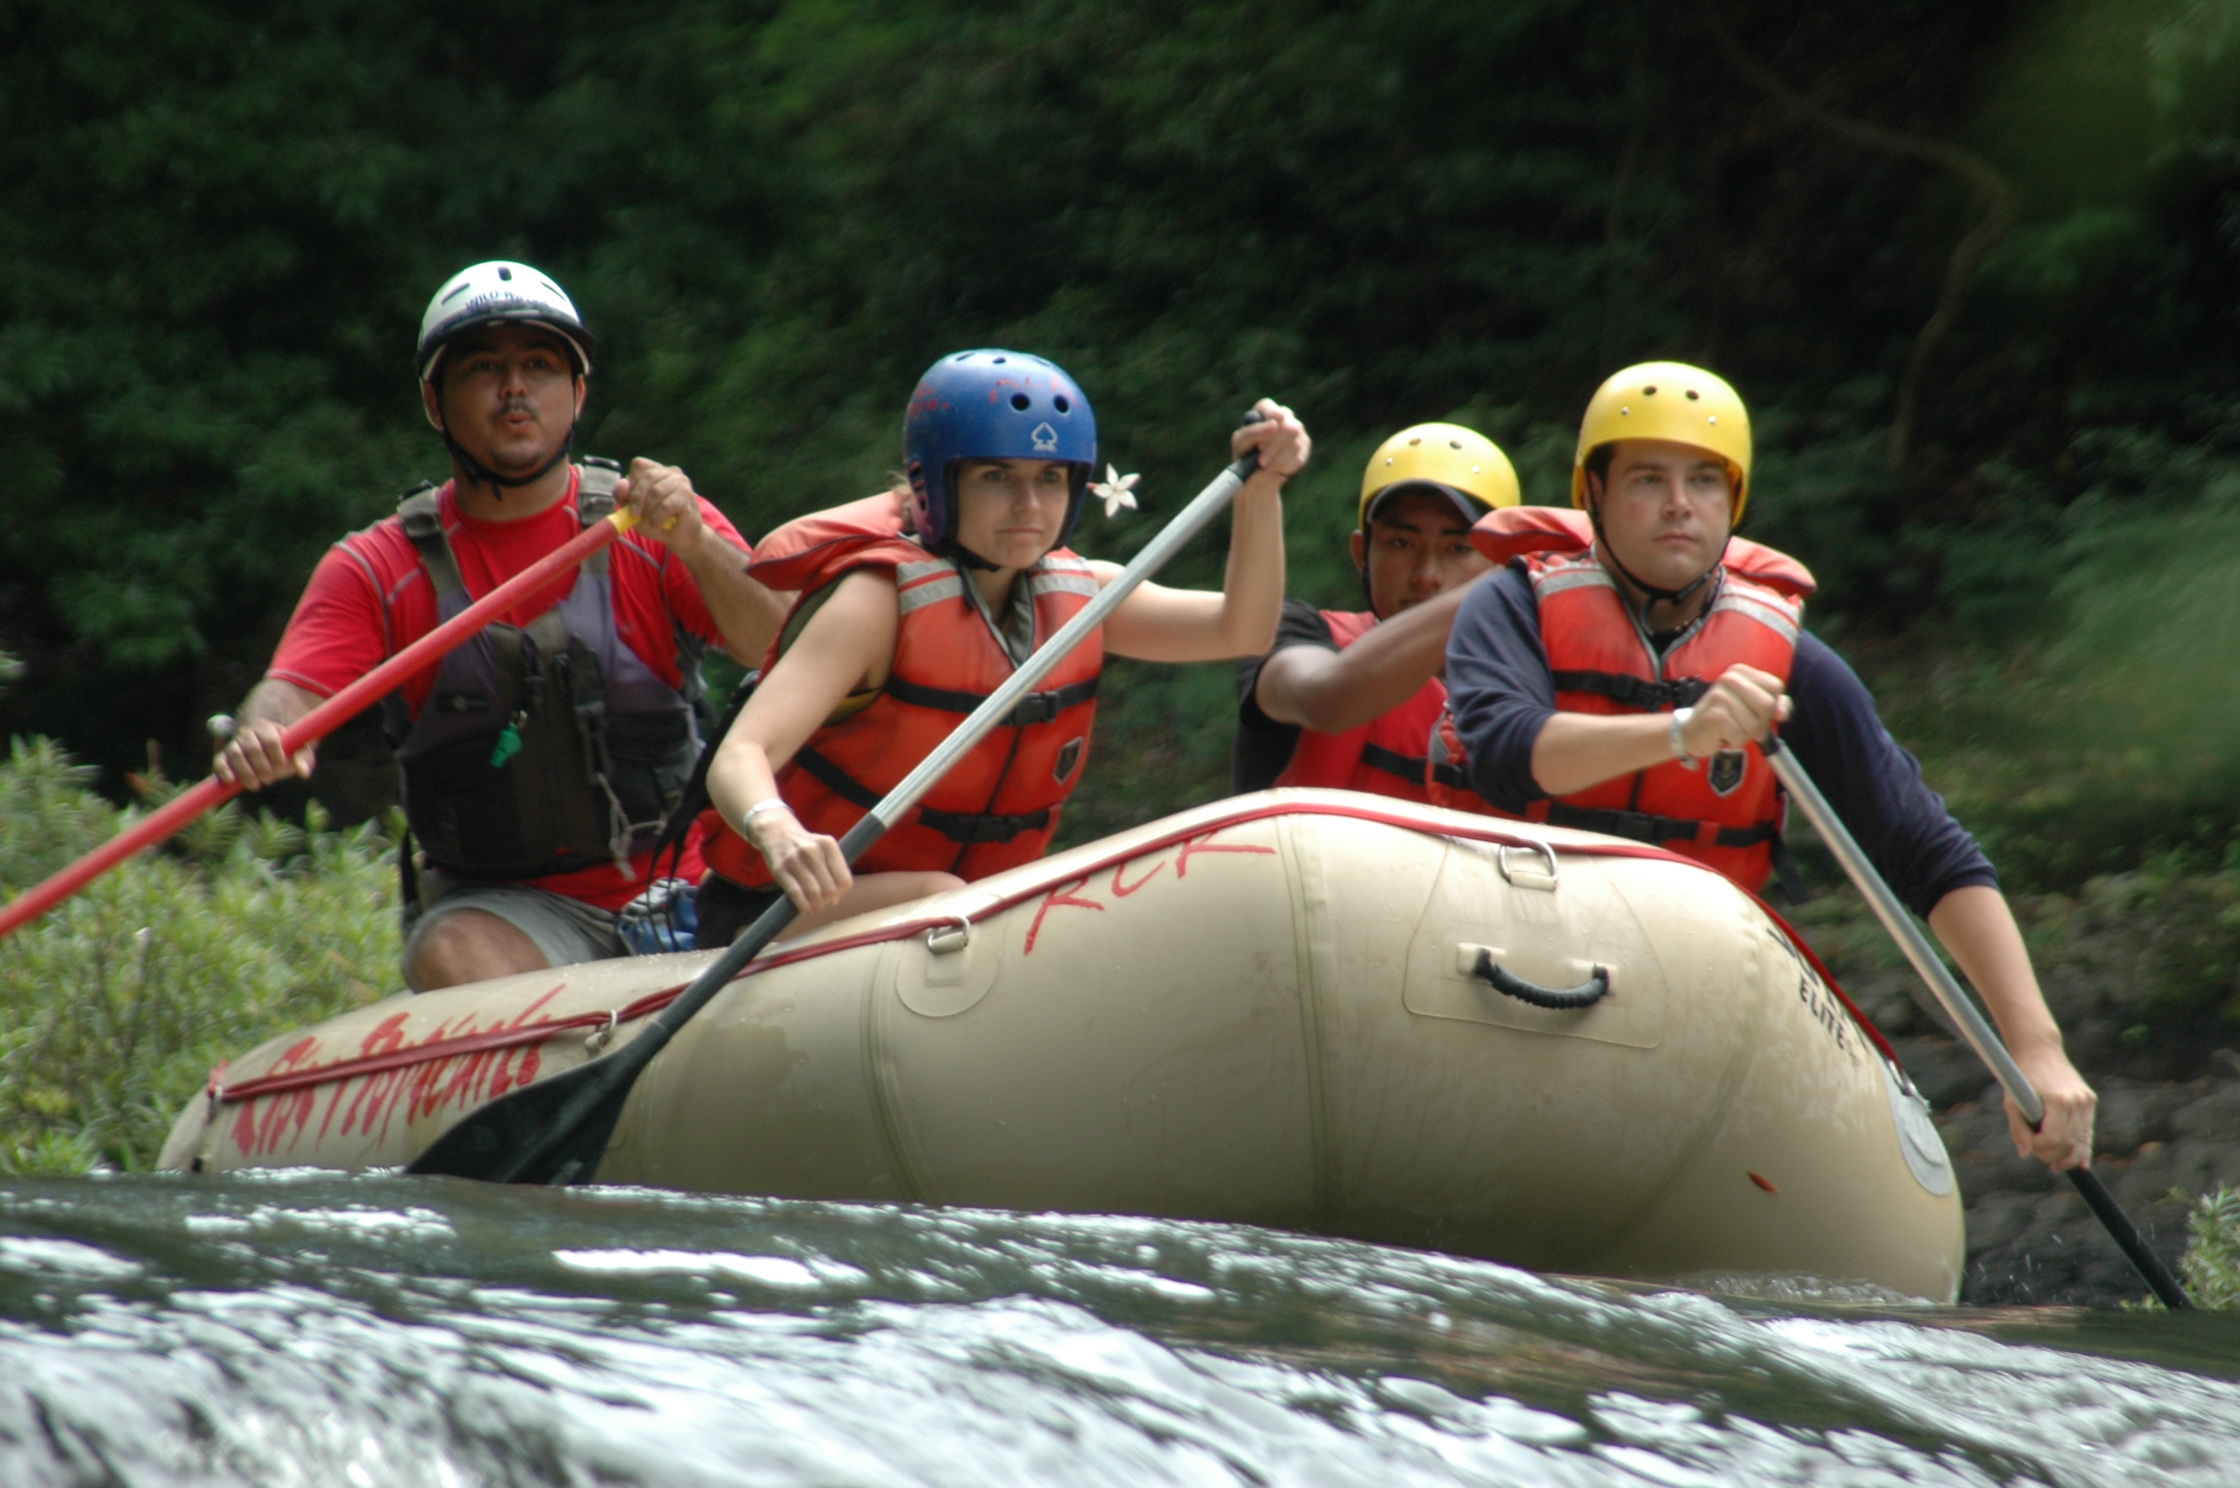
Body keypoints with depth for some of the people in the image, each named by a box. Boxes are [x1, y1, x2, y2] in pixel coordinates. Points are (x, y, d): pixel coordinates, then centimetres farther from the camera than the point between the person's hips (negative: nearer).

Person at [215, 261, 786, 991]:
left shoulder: (653, 529, 2)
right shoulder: (377, 568, 4)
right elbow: (293, 692, -11)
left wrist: (695, 546, -27)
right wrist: (262, 739, -35)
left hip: (680, 890, 1)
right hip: (502, 908, -1)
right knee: (452, 960, -30)